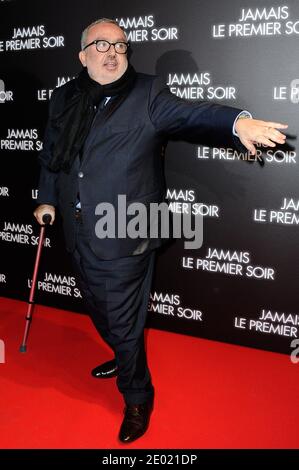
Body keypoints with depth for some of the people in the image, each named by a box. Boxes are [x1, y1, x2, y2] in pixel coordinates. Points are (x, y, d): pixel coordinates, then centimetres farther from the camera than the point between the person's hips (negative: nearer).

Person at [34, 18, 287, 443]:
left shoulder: (147, 94, -8)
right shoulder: (64, 99, 8)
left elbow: (190, 115, -23)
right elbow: (50, 154, 19)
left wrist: (237, 121, -42)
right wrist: (48, 199, 17)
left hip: (123, 240, -6)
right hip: (79, 236, 6)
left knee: (123, 321, 5)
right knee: (100, 312, 24)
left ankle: (137, 398, 29)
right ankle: (124, 358, 53)